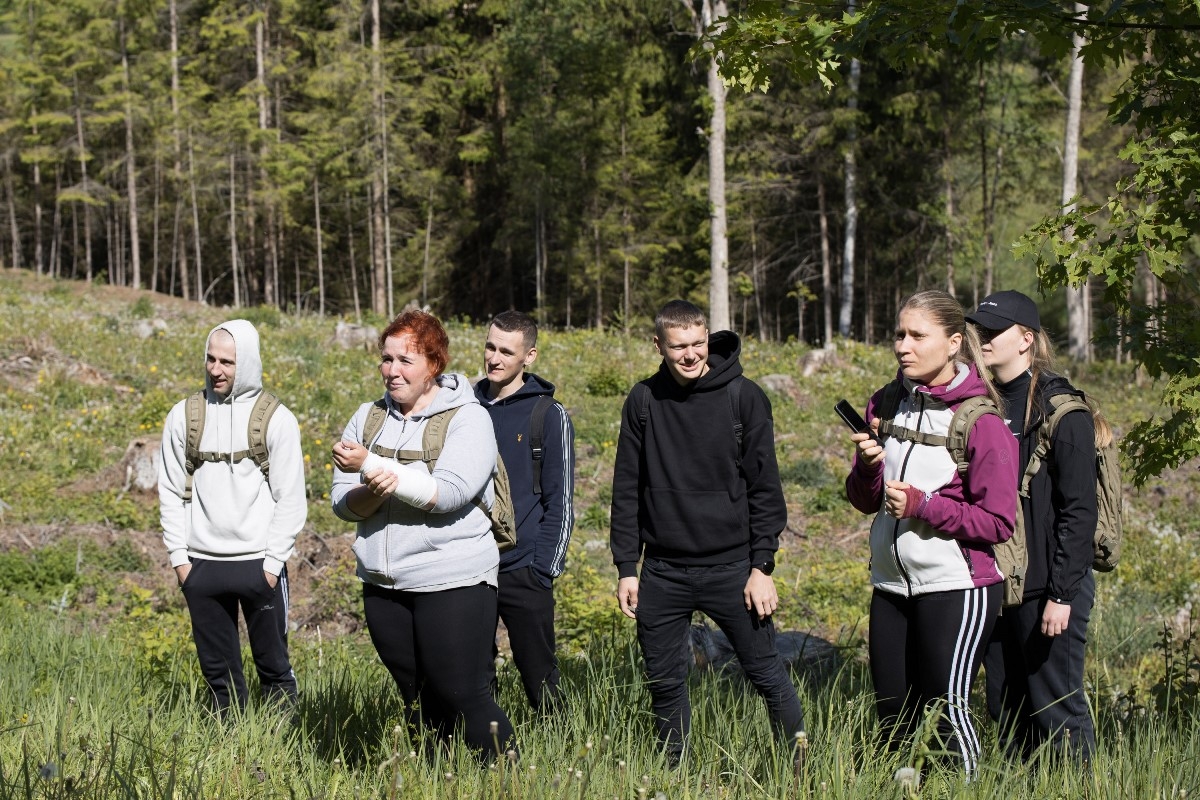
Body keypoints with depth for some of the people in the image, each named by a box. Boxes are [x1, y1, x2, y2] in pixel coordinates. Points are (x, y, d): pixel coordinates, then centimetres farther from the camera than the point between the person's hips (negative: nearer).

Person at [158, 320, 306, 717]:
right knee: (218, 669, 9)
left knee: (273, 667, 5)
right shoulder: (184, 415, 5)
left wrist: (273, 562, -8)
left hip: (259, 564, -2)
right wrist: (179, 557, 1)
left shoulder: (276, 419, -3)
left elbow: (291, 498, -3)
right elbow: (171, 492, 8)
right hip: (201, 565, 3)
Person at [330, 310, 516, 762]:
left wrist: (371, 465, -22)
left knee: (463, 695, -5)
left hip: (452, 583, -5)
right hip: (383, 584, 6)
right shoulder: (369, 417, 8)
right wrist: (372, 492, -20)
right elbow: (341, 502, 3)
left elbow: (448, 492, -21)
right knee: (416, 698, 14)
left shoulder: (468, 418, -7)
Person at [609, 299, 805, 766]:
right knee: (664, 684, 8)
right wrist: (626, 567, 3)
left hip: (731, 567, -2)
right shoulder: (643, 401, 3)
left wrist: (762, 566, -8)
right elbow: (627, 490, 8)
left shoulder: (743, 397, -5)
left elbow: (765, 487, -3)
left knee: (768, 674, 2)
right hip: (662, 574, 3)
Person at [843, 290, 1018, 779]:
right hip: (891, 586, 6)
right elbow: (865, 502, 10)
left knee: (947, 709, -4)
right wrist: (868, 466, -11)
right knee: (892, 716, 13)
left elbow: (997, 523, -13)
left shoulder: (982, 420, -10)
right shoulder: (885, 405, 7)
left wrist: (921, 504, -17)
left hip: (956, 588, -6)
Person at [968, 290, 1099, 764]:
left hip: (1047, 585, -7)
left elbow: (1079, 510, -14)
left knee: (1056, 710, -1)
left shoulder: (1061, 409, -11)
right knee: (1005, 707, 14)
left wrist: (1061, 595, -17)